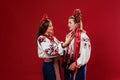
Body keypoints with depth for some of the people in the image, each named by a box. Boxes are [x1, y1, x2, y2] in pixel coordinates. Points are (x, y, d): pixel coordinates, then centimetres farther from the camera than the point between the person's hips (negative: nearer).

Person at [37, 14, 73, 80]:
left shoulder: (53, 37, 9)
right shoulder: (41, 38, -15)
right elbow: (51, 52, -25)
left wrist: (66, 42, -7)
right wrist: (65, 44, -25)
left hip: (56, 63, 8)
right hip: (48, 65, -7)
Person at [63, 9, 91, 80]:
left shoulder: (83, 36, -15)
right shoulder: (69, 35, 8)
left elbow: (85, 55, -19)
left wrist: (76, 64, -16)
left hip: (78, 67, -7)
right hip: (68, 66, 7)